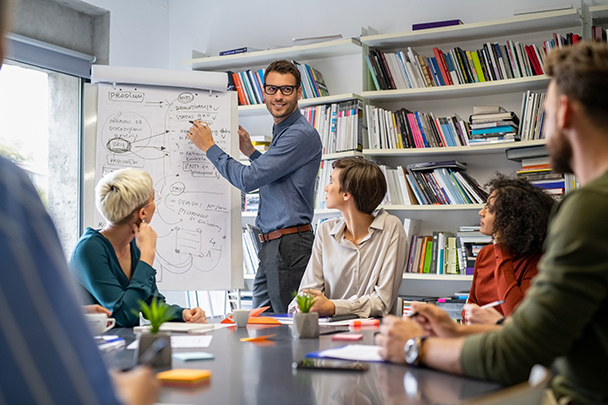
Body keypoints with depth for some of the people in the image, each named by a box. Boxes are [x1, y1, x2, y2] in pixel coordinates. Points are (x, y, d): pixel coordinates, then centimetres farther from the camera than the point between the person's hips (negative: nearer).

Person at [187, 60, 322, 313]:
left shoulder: (302, 134, -16)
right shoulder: (280, 132, 17)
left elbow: (248, 179, -18)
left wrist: (209, 147, -6)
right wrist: (251, 152, 20)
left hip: (290, 245, -10)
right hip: (271, 245, 10)